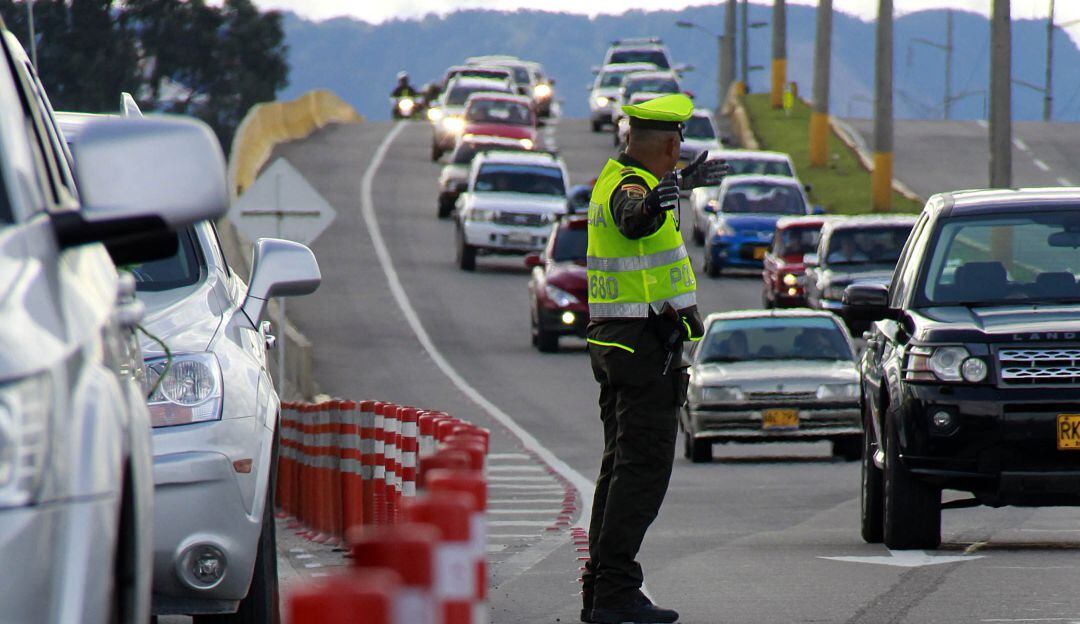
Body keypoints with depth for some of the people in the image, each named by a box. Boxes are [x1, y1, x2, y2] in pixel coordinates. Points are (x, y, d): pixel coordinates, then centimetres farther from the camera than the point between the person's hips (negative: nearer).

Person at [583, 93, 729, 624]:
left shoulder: (613, 177, 12)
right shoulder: (631, 187, -18)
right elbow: (630, 216, -43)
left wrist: (683, 181, 53)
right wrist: (650, 207, -64)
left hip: (613, 341, 10)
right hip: (646, 343, -10)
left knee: (621, 467, 14)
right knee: (643, 471, -10)